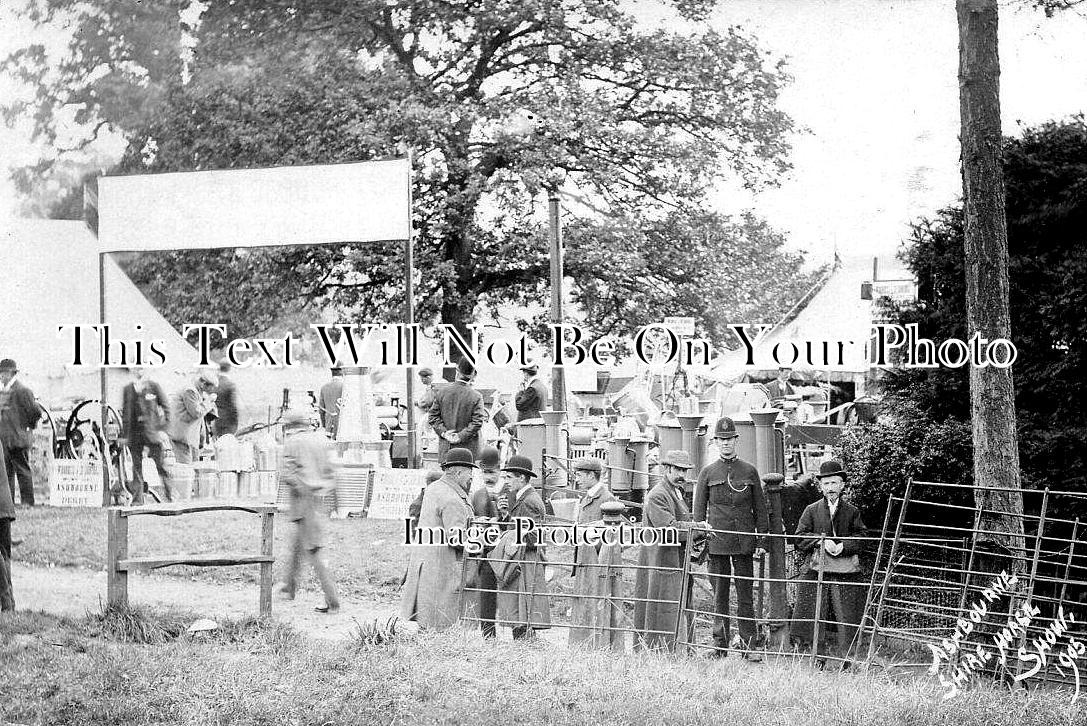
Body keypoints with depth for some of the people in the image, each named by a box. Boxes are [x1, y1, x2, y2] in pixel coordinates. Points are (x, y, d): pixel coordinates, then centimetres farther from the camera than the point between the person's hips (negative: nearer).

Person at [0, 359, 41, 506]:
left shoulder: (22, 391, -12)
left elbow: (36, 412, -12)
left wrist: (29, 427, -2)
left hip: (18, 439, -8)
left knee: (23, 471, -2)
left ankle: (27, 501, 3)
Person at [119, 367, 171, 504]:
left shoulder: (154, 387, 2)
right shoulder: (127, 389, 10)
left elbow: (165, 408, 3)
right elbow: (124, 412, 13)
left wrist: (163, 429, -5)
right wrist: (124, 434, 8)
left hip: (152, 431, -2)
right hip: (134, 433, 2)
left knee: (160, 464, 0)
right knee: (136, 466, 2)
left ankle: (170, 493, 9)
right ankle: (137, 498, 4)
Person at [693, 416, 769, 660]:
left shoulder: (749, 471, 8)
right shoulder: (707, 473, 7)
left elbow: (760, 509, 10)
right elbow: (699, 510, 9)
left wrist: (761, 541, 4)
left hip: (744, 542, 0)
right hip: (717, 542, 0)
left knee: (745, 596, 1)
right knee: (720, 596, 4)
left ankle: (749, 646, 2)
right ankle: (720, 646, 9)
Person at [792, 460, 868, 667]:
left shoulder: (852, 512, 10)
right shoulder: (812, 510, 10)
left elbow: (862, 538, 1)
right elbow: (800, 540, 4)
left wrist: (843, 546, -13)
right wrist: (821, 541, -10)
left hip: (847, 571, 0)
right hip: (817, 571, 0)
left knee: (846, 619, -1)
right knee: (814, 618, -2)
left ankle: (845, 663, 6)